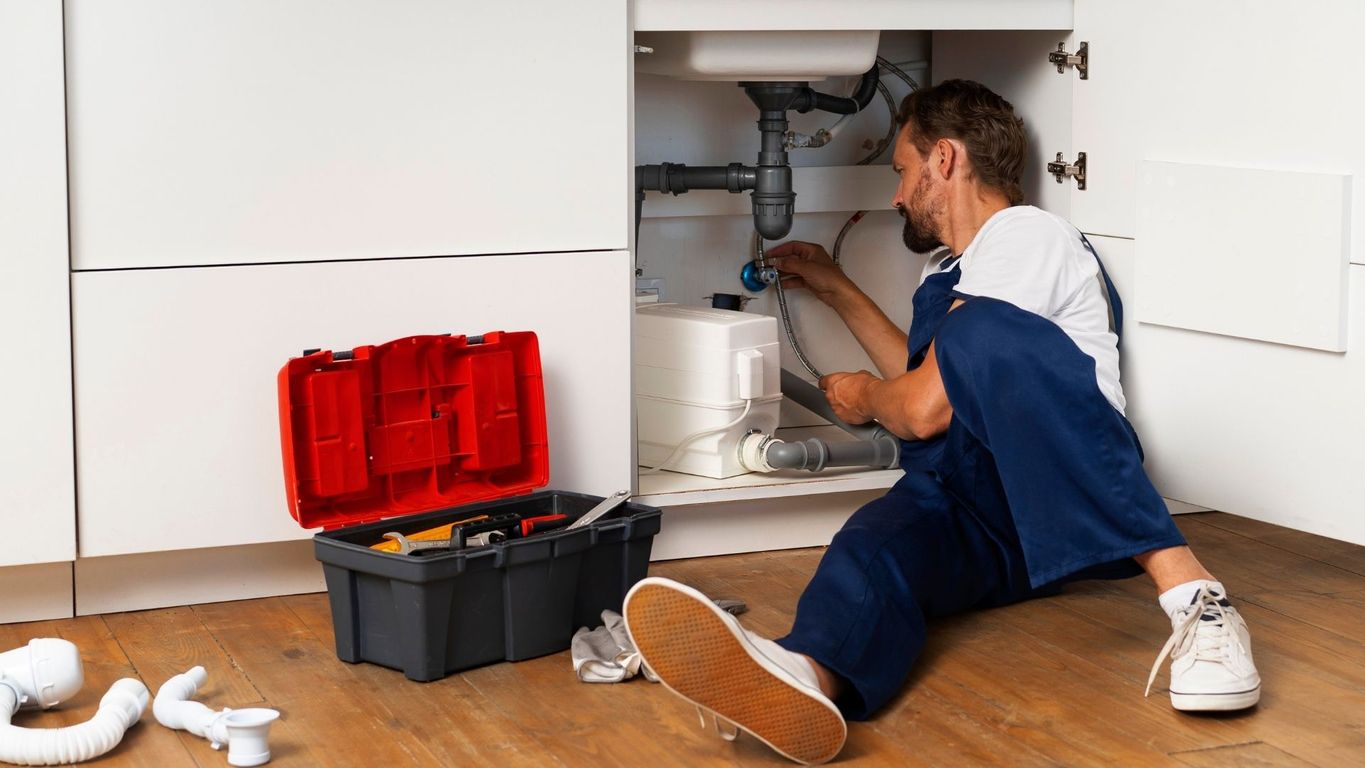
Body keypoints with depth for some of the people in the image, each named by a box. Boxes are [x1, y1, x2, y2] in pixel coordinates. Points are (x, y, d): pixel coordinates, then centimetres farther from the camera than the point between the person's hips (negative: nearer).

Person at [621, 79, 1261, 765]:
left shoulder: (1023, 234, 1)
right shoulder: (949, 269, 32)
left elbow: (927, 410, -6)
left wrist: (867, 397, 17)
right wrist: (835, 290, 50)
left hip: (1065, 501, -7)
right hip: (964, 510, 7)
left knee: (981, 332, -35)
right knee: (874, 547, -28)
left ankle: (1186, 589, -45)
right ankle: (807, 678, -69)